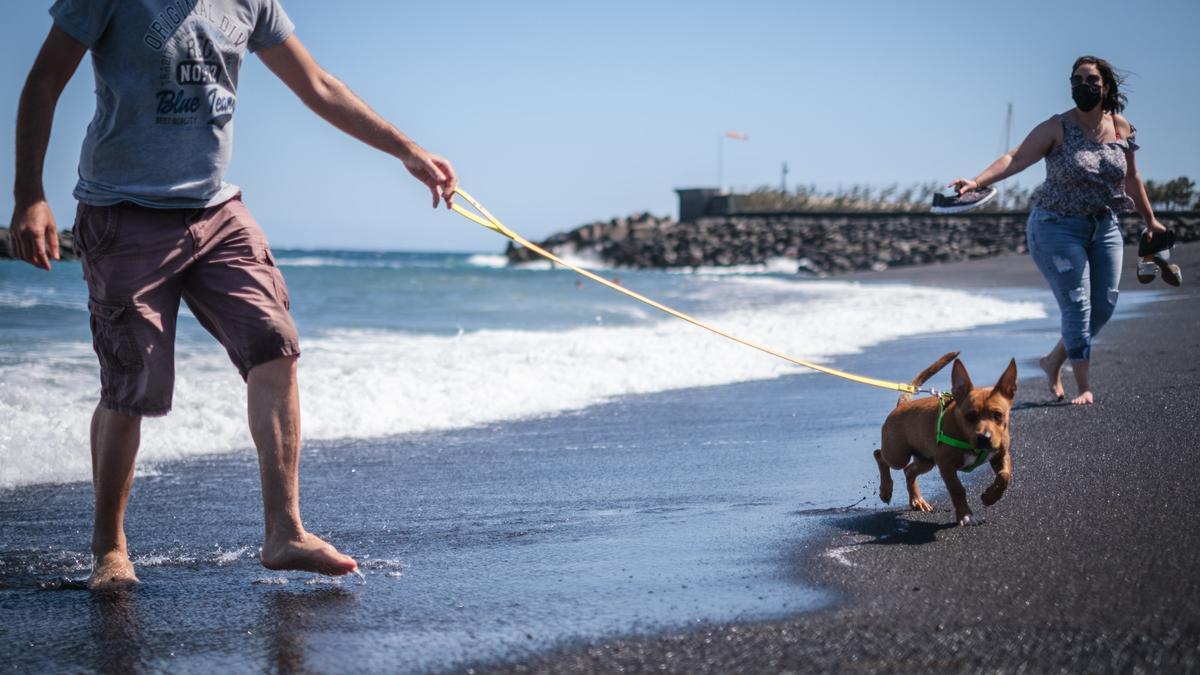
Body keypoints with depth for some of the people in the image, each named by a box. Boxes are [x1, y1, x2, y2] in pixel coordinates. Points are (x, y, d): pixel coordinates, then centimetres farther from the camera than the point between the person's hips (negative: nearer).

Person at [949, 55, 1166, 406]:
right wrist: (976, 182, -37)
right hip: (1058, 227, -5)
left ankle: (1053, 361, 24)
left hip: (1105, 227, 6)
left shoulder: (1121, 128, 3)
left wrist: (1150, 220, 24)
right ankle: (1084, 387, -3)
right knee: (1077, 305, -11)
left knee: (1104, 305, 3)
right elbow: (1016, 158, -22)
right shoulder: (1057, 128, -12)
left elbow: (1131, 178, 17)